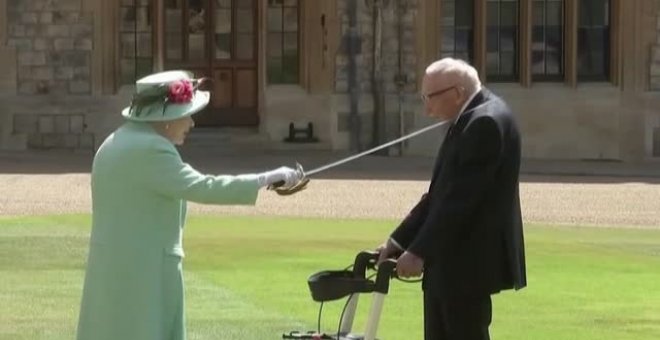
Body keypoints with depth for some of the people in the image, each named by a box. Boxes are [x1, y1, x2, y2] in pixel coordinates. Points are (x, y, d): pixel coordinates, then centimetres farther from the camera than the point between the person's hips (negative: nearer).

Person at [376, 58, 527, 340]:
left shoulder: (486, 122, -18)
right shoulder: (471, 120, 14)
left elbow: (461, 198, -23)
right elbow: (441, 192, 16)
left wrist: (420, 251, -20)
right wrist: (399, 240, 12)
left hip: (468, 263, -10)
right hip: (450, 260, 10)